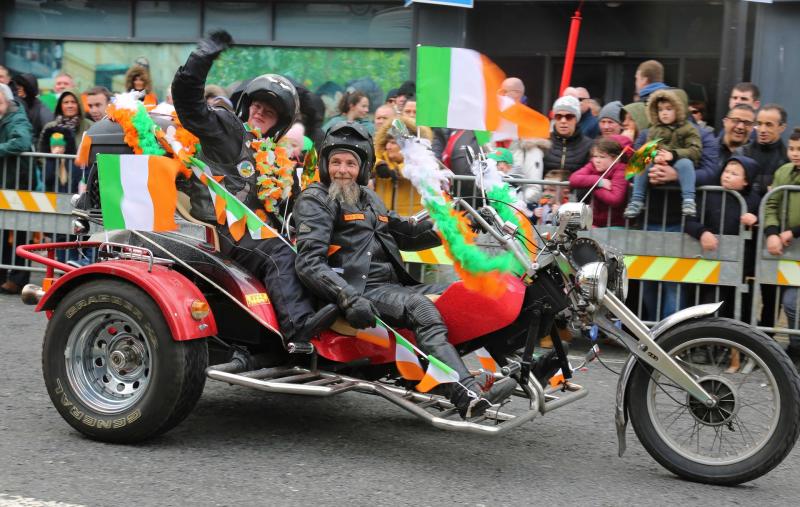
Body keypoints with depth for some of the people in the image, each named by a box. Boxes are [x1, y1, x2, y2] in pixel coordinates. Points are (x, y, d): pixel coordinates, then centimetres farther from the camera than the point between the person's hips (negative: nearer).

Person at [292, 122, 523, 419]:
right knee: (419, 307, -32)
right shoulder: (315, 200, 0)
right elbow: (309, 262, -12)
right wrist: (348, 299, -28)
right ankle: (467, 395, -48)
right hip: (361, 291, -9)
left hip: (393, 286, 9)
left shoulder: (369, 199, 25)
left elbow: (404, 234, 32)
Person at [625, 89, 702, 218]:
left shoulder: (688, 129, 3)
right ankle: (636, 200, -21)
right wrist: (654, 157, -20)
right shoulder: (653, 131, 15)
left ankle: (688, 200, -39)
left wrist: (673, 155, -26)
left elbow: (695, 150, -10)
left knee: (685, 162, -35)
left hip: (678, 164, -3)